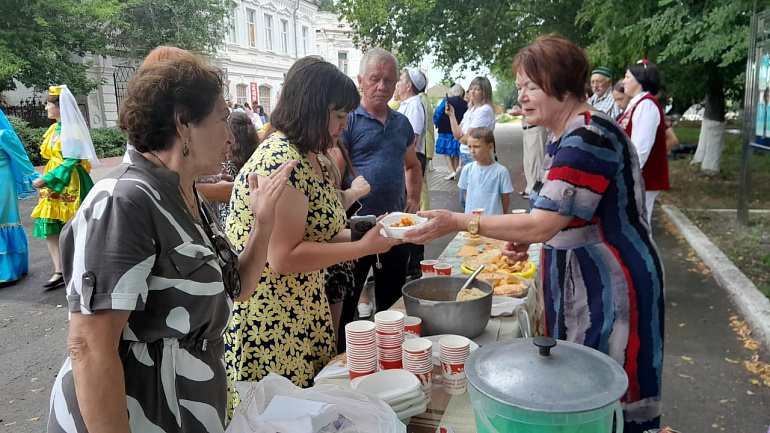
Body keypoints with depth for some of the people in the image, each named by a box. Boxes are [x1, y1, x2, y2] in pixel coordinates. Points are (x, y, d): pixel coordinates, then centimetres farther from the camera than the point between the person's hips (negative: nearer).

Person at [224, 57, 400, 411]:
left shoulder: (312, 159, 8)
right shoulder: (282, 163, -23)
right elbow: (282, 257, -26)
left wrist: (366, 232, -2)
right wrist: (363, 246, -20)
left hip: (300, 310, 9)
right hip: (266, 319, -9)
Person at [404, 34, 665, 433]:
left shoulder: (590, 136, -22)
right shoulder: (562, 137, 10)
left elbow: (543, 224, -27)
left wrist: (459, 222, -24)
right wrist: (524, 240, 2)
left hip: (611, 288, -9)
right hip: (575, 281, 10)